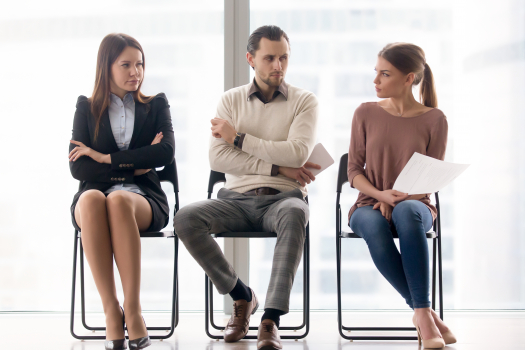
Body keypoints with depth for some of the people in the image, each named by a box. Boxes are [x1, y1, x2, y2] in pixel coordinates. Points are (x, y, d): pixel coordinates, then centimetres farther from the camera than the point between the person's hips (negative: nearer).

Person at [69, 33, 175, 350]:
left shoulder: (156, 105, 17)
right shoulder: (87, 107, 16)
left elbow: (166, 152, -3)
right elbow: (78, 168, 3)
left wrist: (105, 158, -6)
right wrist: (133, 167, -5)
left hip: (143, 197, 0)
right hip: (95, 195, 1)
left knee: (118, 201, -38)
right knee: (91, 200, -38)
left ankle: (133, 310, -37)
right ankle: (111, 311, -37)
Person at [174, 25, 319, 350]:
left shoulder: (304, 101, 7)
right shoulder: (231, 100, 12)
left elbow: (297, 153, -11)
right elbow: (217, 158, -2)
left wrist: (238, 138, -5)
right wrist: (277, 167, -9)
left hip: (282, 198, -2)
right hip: (237, 198, 2)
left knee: (295, 214, -39)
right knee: (186, 218, -26)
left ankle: (271, 319, -39)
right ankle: (242, 296, -6)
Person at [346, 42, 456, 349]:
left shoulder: (434, 119, 1)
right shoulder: (366, 113, 5)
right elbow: (354, 171, 4)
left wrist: (398, 200, -18)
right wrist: (380, 194, -16)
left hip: (416, 205, -1)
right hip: (369, 204, 1)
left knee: (407, 212, -40)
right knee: (374, 225, -37)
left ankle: (422, 312, -37)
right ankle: (427, 313, -30)